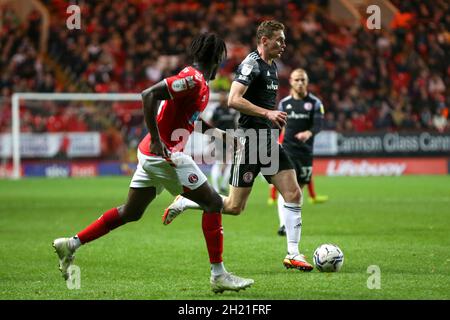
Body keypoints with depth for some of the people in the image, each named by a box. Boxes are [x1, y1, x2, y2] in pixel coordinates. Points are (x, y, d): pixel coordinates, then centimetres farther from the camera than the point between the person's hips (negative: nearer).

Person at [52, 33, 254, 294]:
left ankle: (71, 244, 21)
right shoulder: (194, 79, -17)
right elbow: (149, 94, -25)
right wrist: (156, 139, -26)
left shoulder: (199, 83, 13)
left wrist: (217, 132, 24)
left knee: (131, 212, 17)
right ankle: (219, 275, -4)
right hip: (165, 153, -10)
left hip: (153, 154, 10)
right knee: (213, 204, -5)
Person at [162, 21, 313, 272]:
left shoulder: (273, 67, 16)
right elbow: (233, 100, -24)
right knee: (234, 207, -4)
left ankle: (293, 254, 3)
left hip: (270, 140, 9)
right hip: (250, 141, -9)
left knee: (294, 194, -2)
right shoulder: (251, 64, -13)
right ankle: (184, 202, 15)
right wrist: (267, 113, -23)